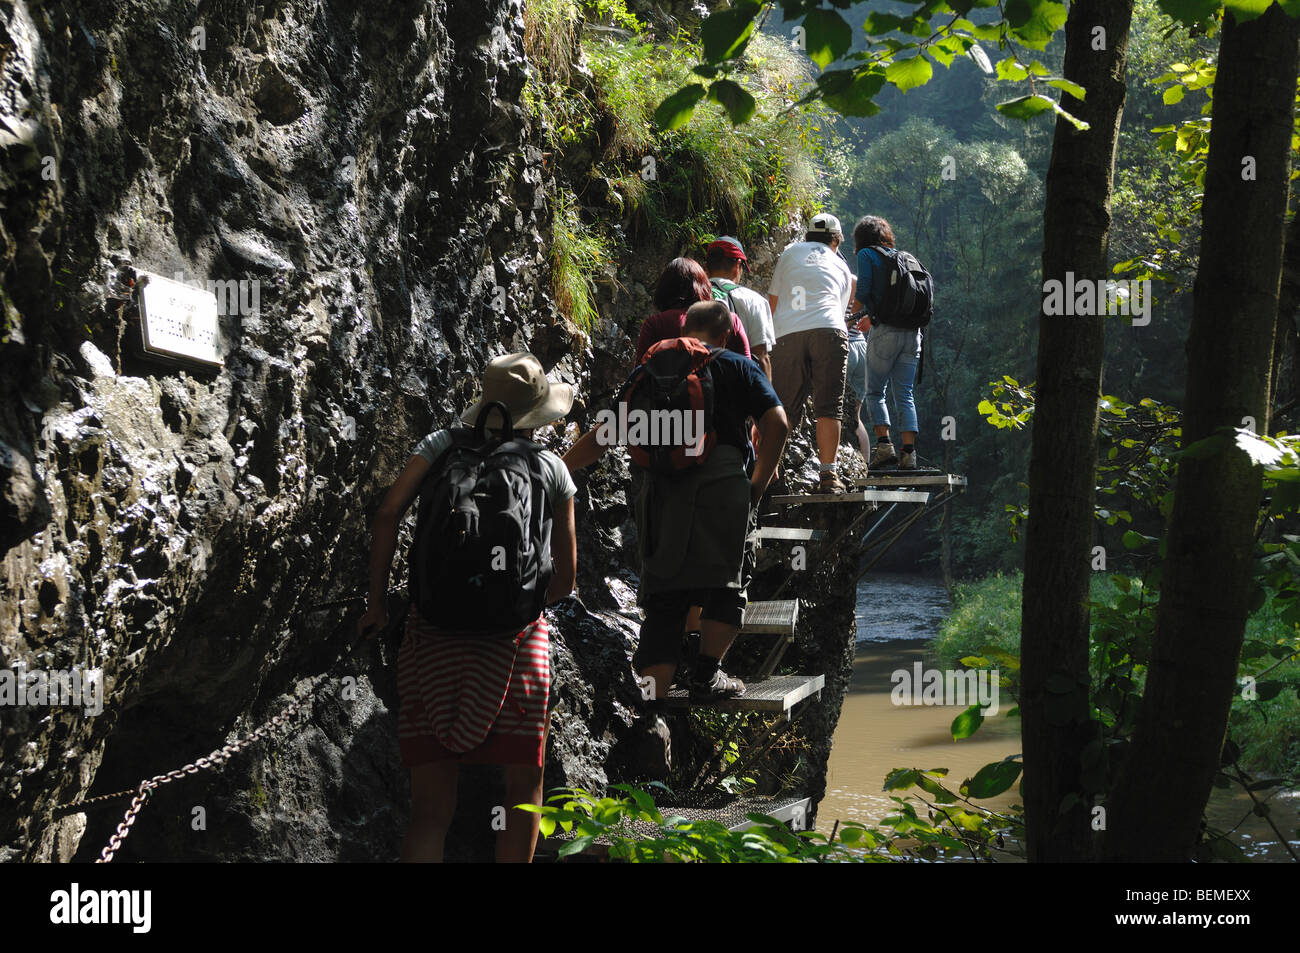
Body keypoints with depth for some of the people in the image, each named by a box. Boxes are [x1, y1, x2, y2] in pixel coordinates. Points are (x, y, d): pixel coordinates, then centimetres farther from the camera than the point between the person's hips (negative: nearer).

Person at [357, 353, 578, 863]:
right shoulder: (552, 469, 6)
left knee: (430, 803, 4)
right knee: (524, 785, 10)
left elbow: (388, 513, -5)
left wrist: (376, 601, 1)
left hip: (433, 632, 1)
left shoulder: (443, 446, 7)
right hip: (515, 638, -1)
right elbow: (565, 579, 9)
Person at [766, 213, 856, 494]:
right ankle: (828, 475, -8)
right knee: (828, 408, -1)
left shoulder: (791, 253, 23)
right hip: (829, 332, 0)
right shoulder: (841, 266, 26)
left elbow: (773, 302, 24)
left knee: (783, 408, 4)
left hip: (787, 333, 0)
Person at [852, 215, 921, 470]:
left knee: (875, 392, 5)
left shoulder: (867, 255, 1)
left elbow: (863, 293, -9)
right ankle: (909, 452, -4)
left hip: (885, 333, -5)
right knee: (905, 395, 5)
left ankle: (884, 445, -9)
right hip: (911, 333, 5)